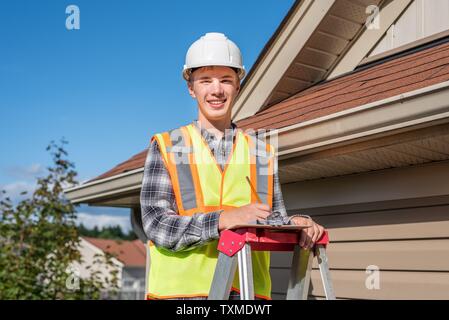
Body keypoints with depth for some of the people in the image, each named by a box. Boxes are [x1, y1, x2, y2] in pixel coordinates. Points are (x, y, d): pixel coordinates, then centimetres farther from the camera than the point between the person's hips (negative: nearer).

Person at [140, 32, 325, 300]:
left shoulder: (263, 152, 14)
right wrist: (223, 219, -22)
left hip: (248, 292, 3)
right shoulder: (166, 147, 4)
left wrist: (295, 225, -7)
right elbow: (157, 225, -7)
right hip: (180, 291, -2)